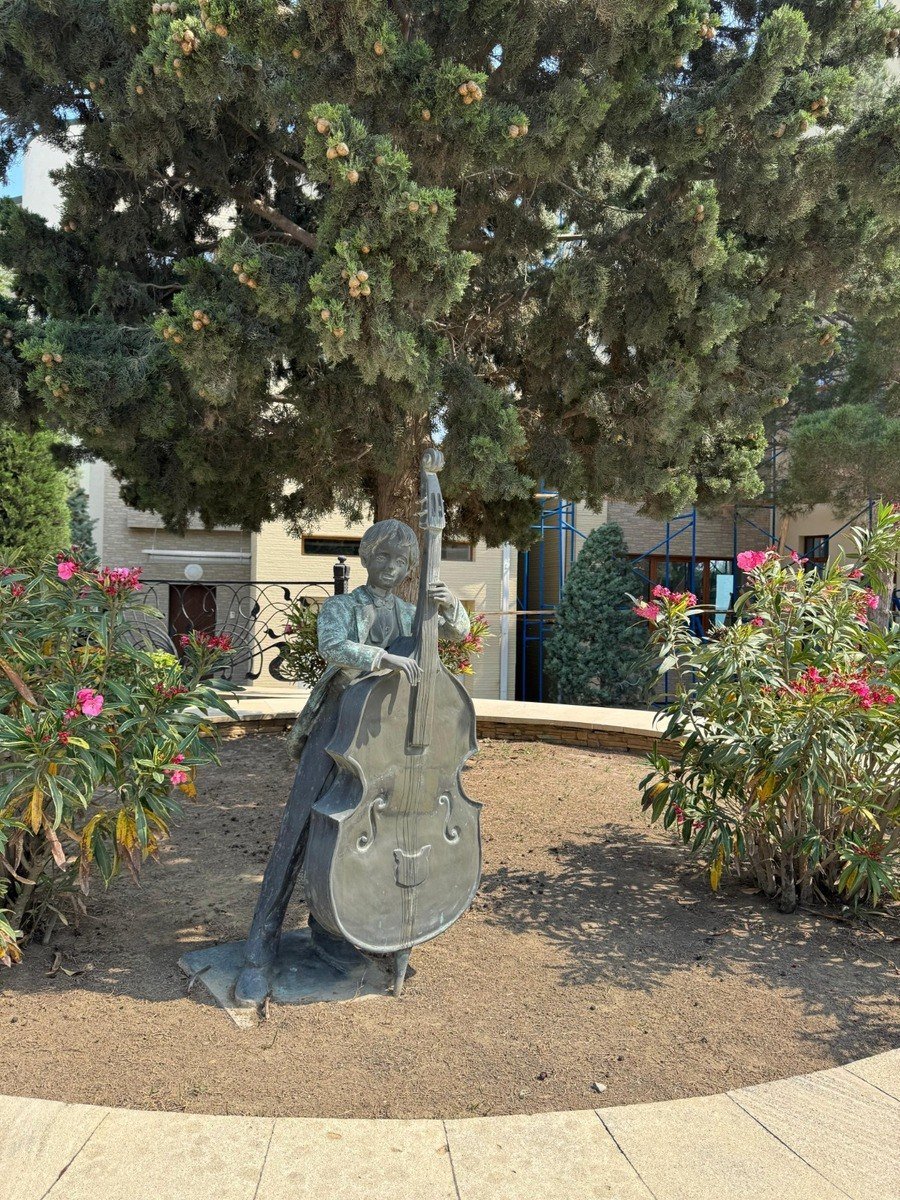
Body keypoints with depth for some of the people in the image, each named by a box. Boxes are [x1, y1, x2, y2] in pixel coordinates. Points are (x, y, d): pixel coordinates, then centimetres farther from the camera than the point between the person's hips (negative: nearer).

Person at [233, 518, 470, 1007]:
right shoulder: (339, 607, 1)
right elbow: (332, 646, -19)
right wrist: (385, 657, -34)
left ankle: (326, 927, 26)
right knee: (296, 832, -9)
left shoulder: (409, 614, 15)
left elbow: (458, 631, 16)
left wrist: (450, 605, -6)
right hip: (336, 726, -4)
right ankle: (260, 953, -2)